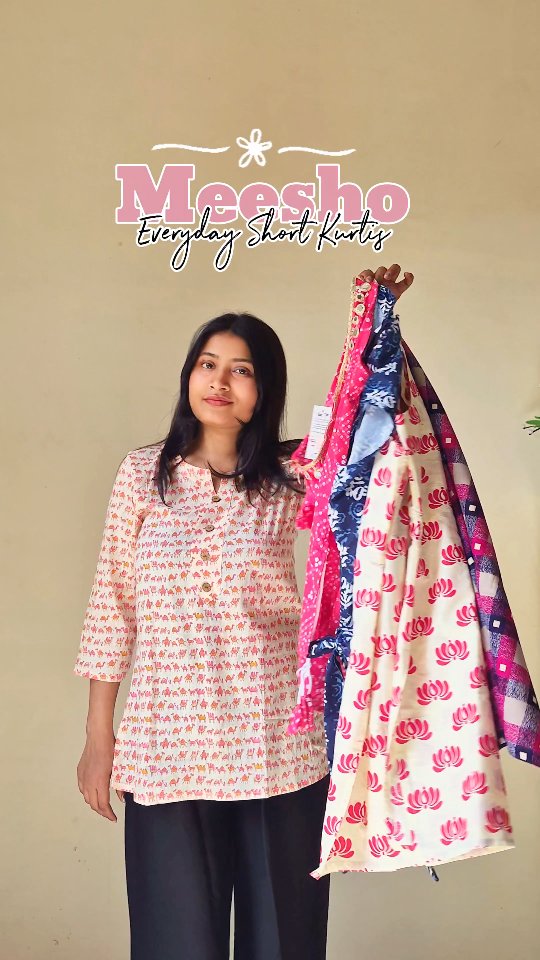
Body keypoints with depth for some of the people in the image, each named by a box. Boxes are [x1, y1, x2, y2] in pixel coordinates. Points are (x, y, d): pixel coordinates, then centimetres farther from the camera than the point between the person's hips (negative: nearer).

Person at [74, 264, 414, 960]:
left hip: (280, 743, 1)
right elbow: (112, 606, 4)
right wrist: (98, 737, 4)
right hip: (168, 744, 0)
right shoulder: (144, 472, 3)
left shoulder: (292, 476, 3)